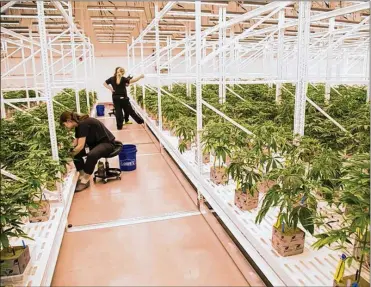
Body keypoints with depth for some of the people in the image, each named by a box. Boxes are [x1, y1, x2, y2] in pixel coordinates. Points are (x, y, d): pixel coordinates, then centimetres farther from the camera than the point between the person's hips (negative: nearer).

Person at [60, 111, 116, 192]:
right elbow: (75, 144, 8)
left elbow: (80, 146, -26)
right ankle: (83, 175, -2)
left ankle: (85, 180, -17)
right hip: (95, 143, 10)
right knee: (76, 152, -8)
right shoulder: (78, 125, 4)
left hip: (107, 143, -9)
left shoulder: (83, 124, -24)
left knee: (92, 155, -36)